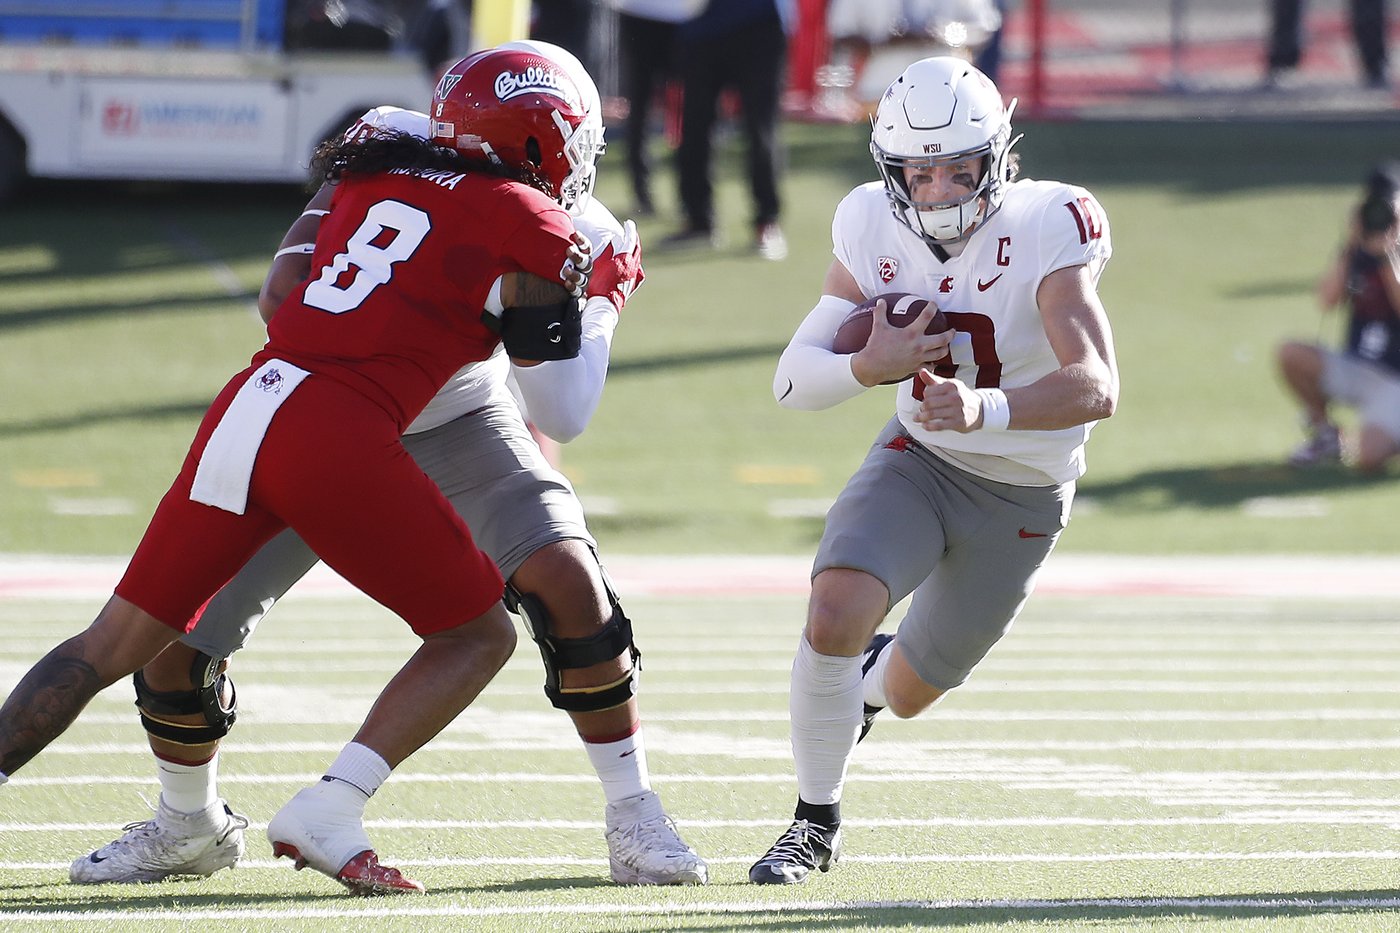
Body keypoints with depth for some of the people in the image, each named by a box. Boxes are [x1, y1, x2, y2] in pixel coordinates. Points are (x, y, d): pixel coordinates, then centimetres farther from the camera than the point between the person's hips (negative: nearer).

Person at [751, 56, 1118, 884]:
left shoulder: (1046, 231, -28)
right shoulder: (875, 234, -14)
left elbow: (1097, 388, -38)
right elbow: (793, 380, -13)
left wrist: (982, 409, -55)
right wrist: (868, 366, -35)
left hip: (1022, 497, -1)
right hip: (920, 460, 1)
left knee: (909, 692, 13)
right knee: (834, 620, -25)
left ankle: (871, 682, 53)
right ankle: (816, 823, -3)